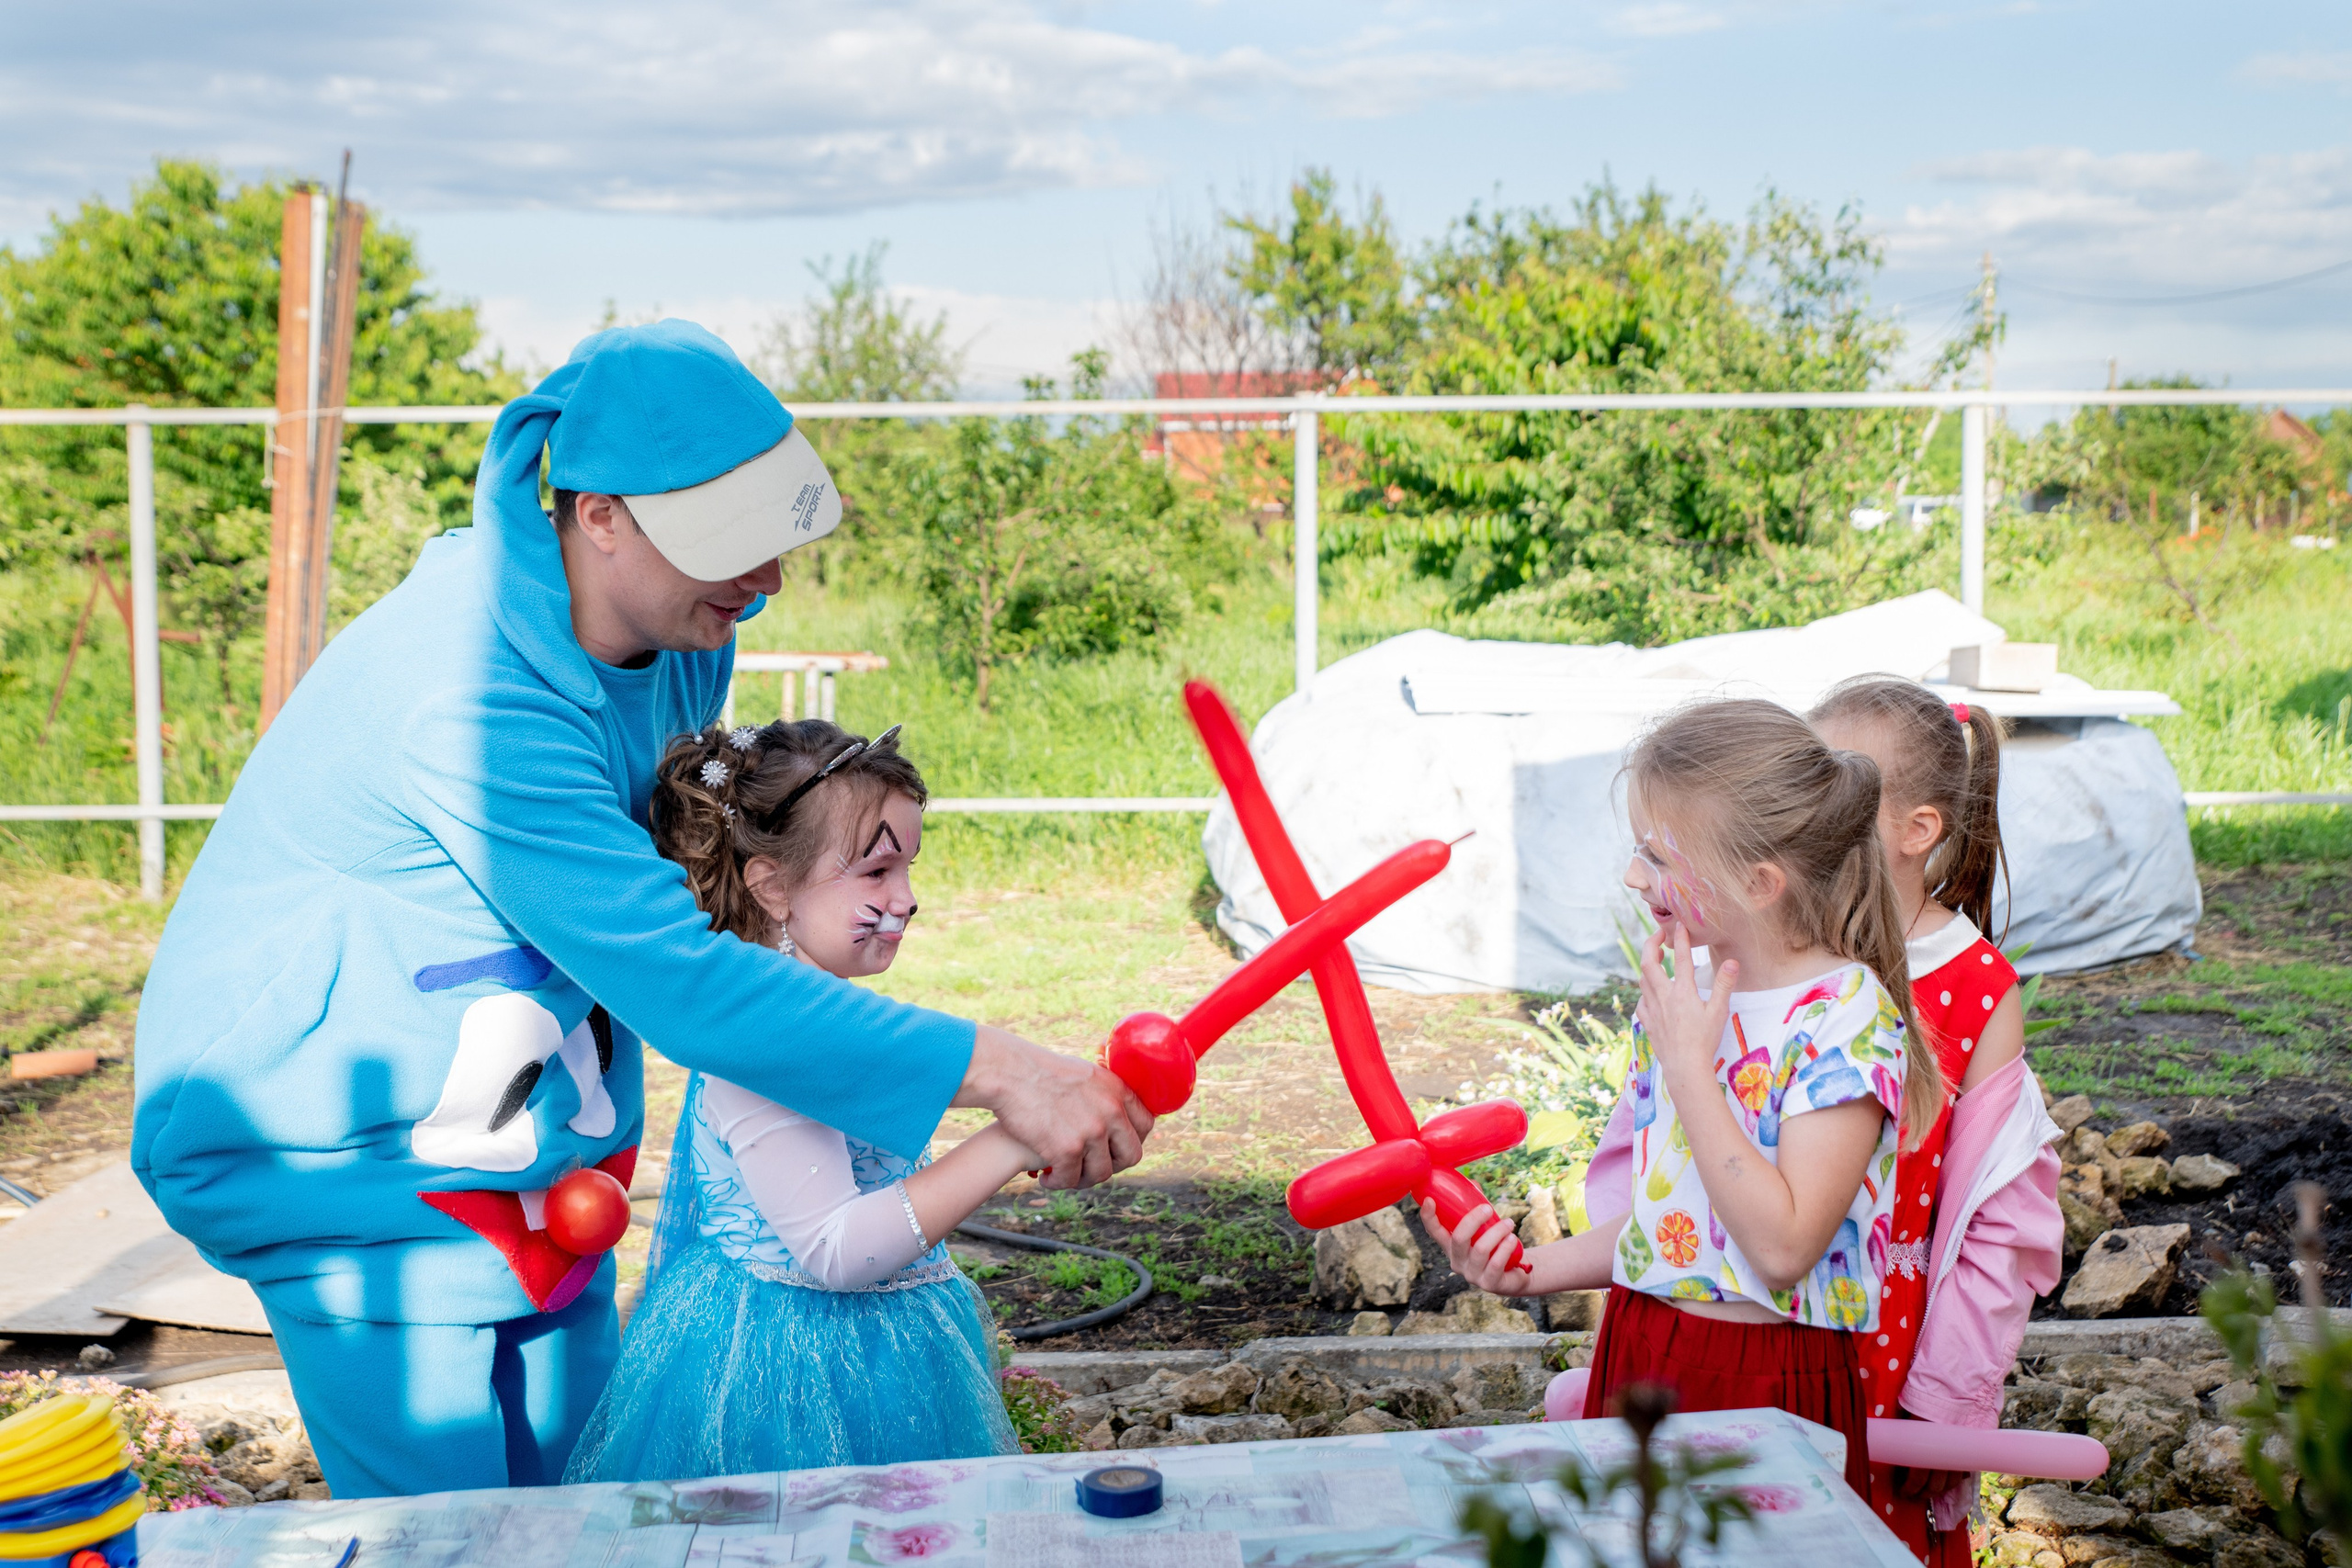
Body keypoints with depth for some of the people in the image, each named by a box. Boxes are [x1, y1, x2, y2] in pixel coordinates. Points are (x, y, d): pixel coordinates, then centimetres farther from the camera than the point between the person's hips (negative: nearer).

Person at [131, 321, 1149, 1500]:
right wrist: (994, 1072, -38)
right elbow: (682, 983, -37)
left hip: (511, 1120, 8)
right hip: (332, 1135, -8)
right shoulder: (467, 695, -34)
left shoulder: (679, 628, -6)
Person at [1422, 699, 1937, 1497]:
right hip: (1637, 1355, 6)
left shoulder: (1847, 1015, -16)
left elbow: (1782, 1246, -24)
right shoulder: (1681, 997, 6)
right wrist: (1532, 1269, -1)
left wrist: (1689, 1063, -22)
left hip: (1772, 1391, -6)